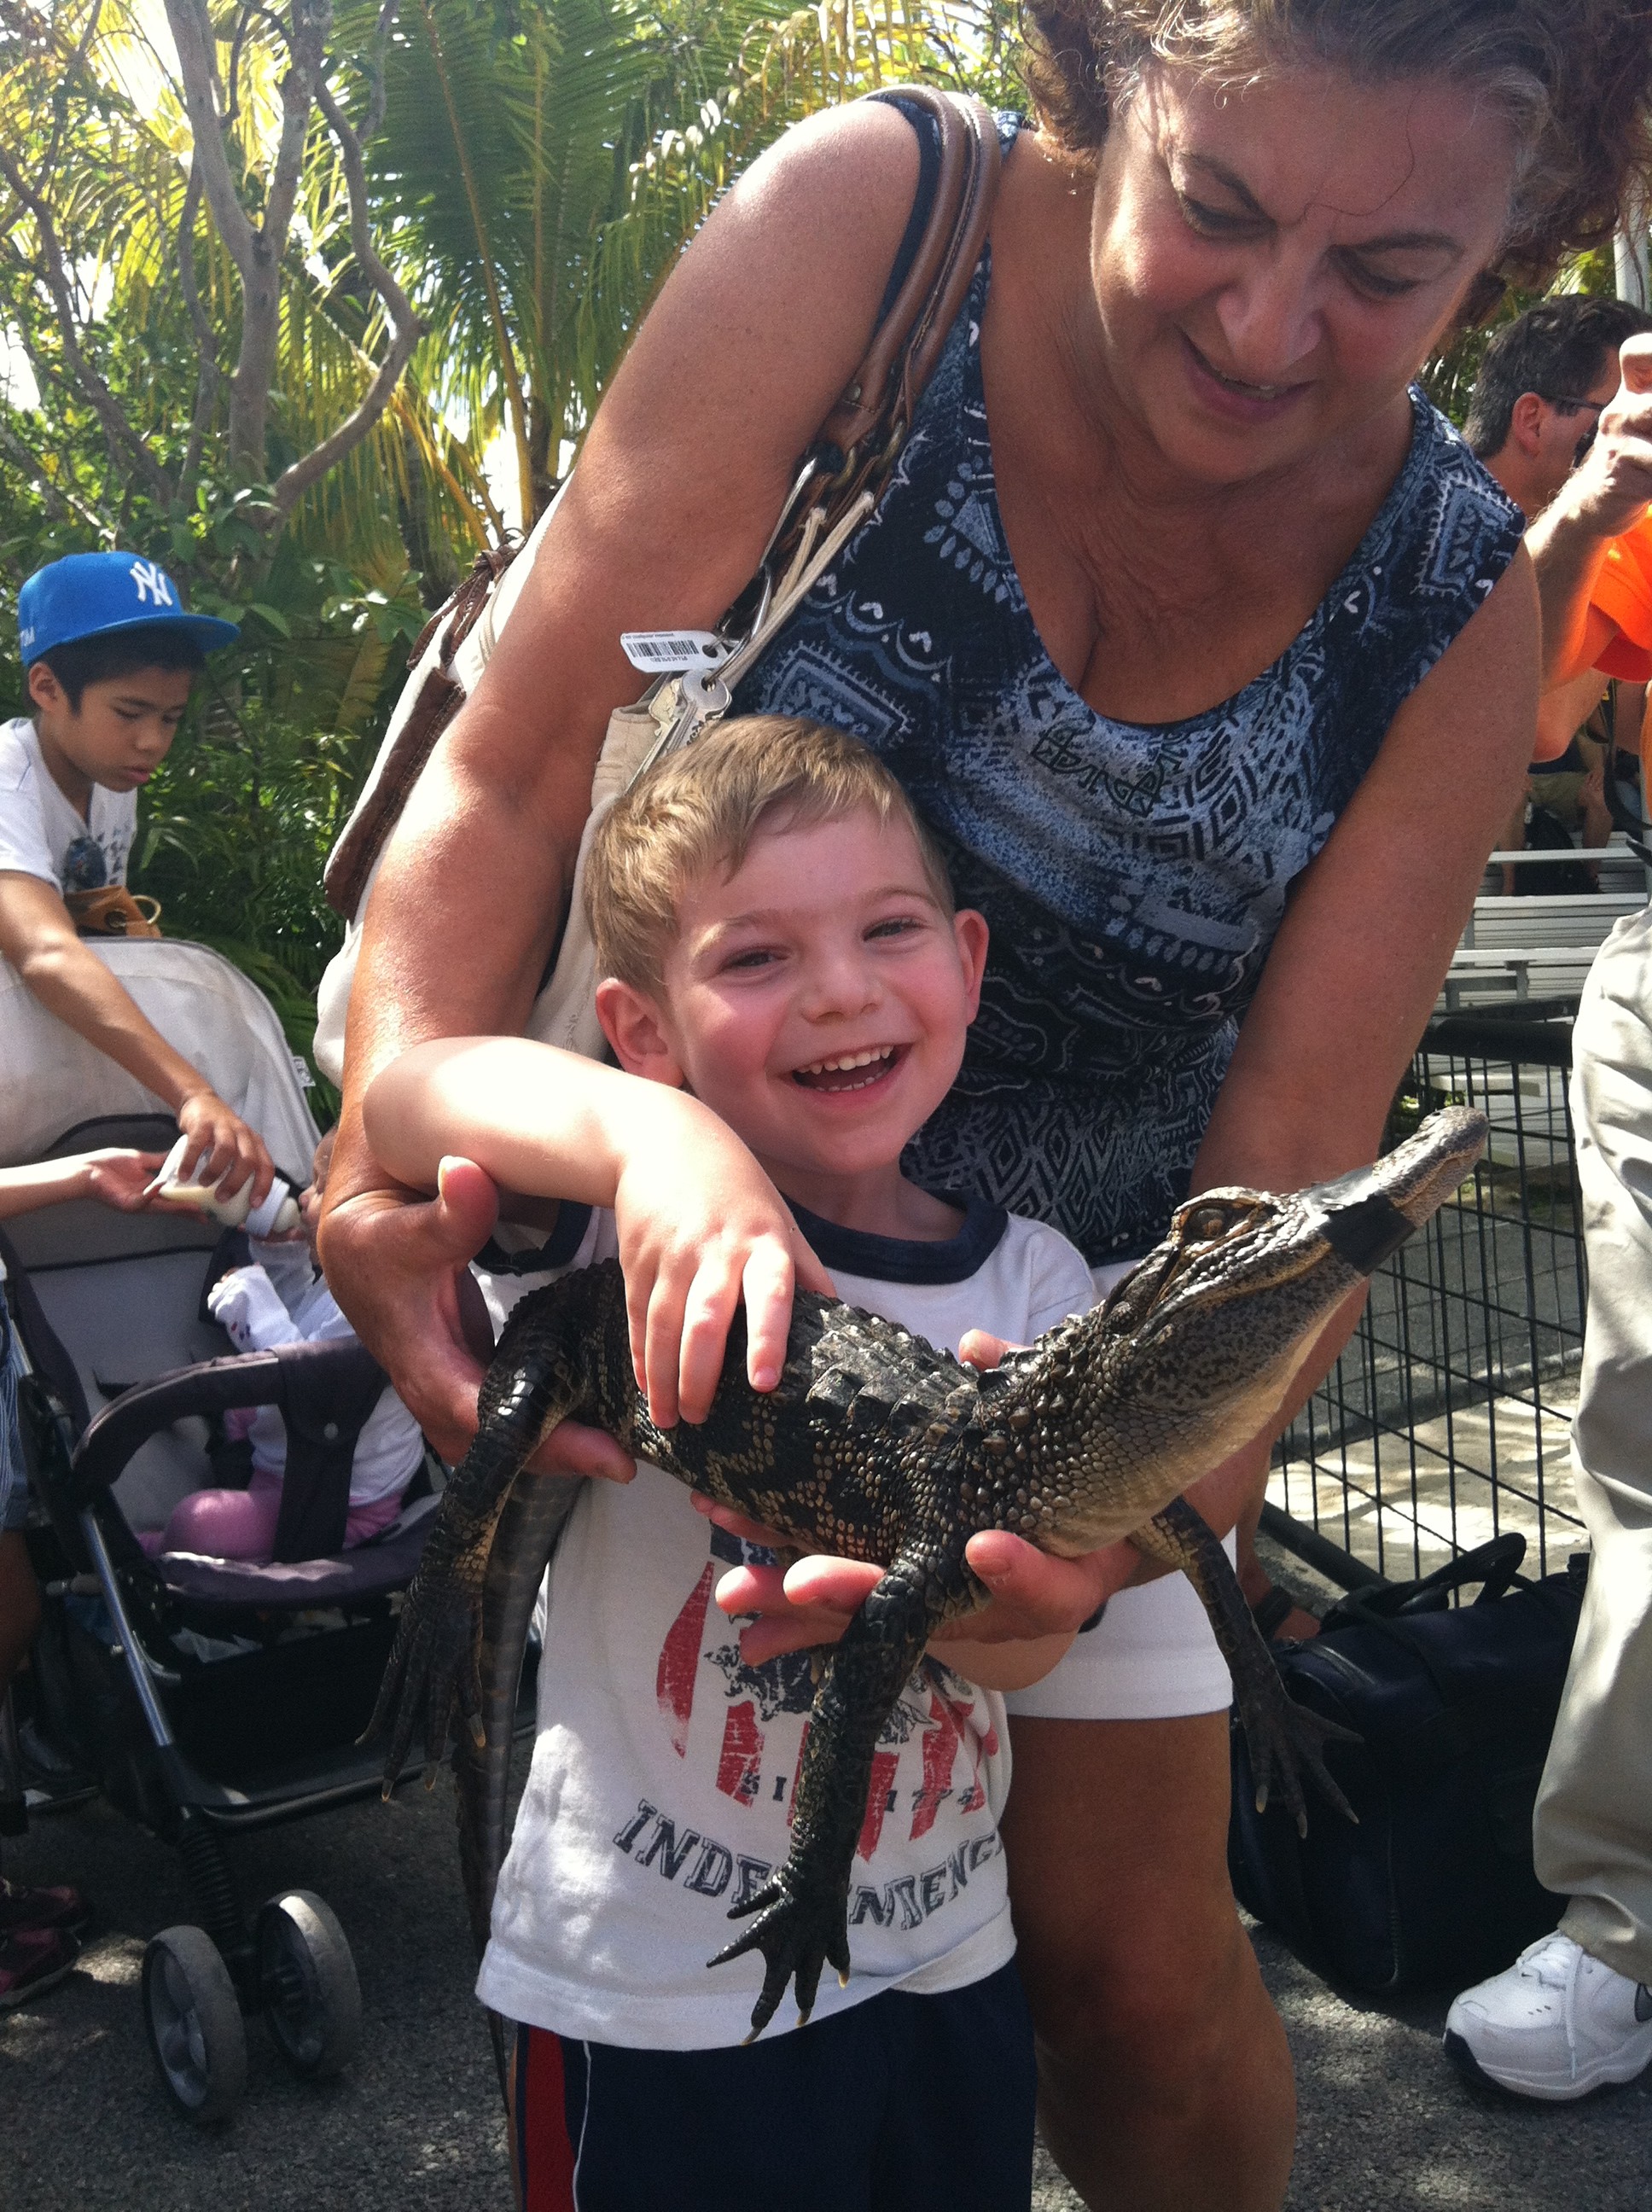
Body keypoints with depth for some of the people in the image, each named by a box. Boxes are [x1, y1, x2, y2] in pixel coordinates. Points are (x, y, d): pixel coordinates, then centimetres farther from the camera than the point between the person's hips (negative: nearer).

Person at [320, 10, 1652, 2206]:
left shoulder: (1458, 607, -13)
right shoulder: (872, 221, -19)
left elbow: (1293, 1154, -16)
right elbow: (517, 772, -21)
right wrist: (388, 1156, -38)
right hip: (643, 1208, 0)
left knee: (1131, 1955, 6)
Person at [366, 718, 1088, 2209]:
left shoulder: (1029, 1280, -6)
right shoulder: (645, 1238, -15)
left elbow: (1025, 1641, -15)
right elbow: (403, 1096, -33)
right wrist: (653, 1135, -50)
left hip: (947, 1960, 4)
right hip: (661, 1987, -3)